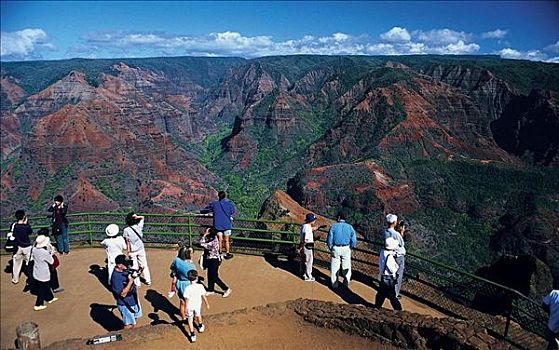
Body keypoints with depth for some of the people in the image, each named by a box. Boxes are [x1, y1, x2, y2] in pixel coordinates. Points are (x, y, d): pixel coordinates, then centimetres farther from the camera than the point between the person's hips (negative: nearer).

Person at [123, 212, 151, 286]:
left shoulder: (126, 230, -15)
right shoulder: (139, 226, -9)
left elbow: (127, 242, -12)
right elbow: (142, 217, 8)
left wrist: (128, 251, -4)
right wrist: (137, 217, -11)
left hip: (132, 251, -2)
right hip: (141, 249, 3)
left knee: (134, 267, 8)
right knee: (144, 265, 16)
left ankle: (137, 283, 14)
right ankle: (148, 280, 24)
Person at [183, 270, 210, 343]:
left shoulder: (187, 288, -25)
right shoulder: (200, 286, -20)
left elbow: (187, 300, -17)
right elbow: (204, 297, -9)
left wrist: (186, 309, -4)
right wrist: (207, 304, 7)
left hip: (190, 307, -2)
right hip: (198, 305, 2)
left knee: (190, 320, 15)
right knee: (198, 315, 30)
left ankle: (193, 336, 15)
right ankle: (201, 327, 52)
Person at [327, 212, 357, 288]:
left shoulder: (333, 226, -7)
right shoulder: (349, 227, -3)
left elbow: (329, 239, -7)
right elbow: (354, 240, -5)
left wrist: (331, 248, 8)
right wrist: (351, 248, 11)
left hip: (336, 248, 0)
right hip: (346, 249, 1)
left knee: (335, 266, 11)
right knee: (346, 265, 15)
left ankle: (334, 283, 18)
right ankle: (346, 281, 21)